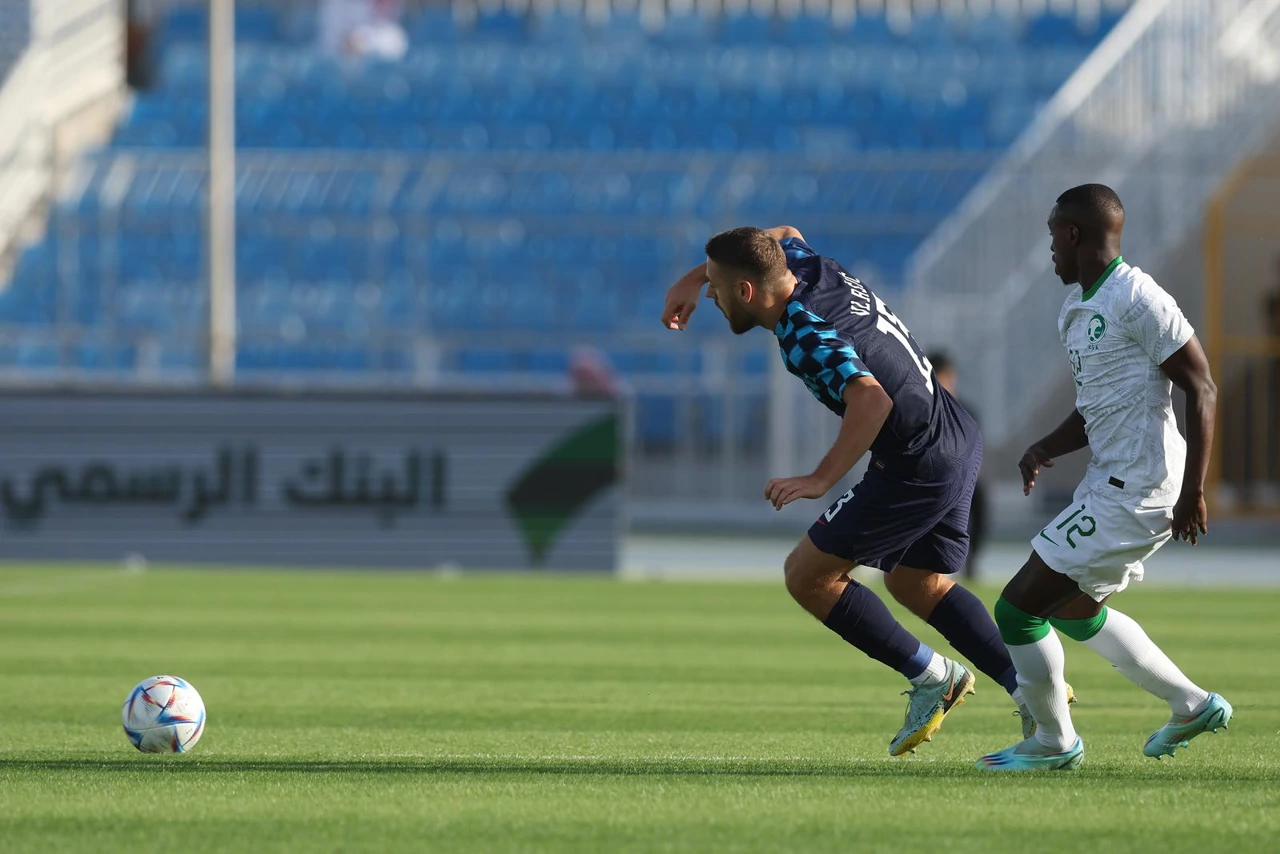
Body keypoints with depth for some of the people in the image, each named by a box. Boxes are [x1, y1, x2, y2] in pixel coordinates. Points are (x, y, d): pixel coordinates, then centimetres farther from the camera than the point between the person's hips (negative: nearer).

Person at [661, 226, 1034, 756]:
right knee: (913, 583, 24)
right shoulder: (813, 271, 3)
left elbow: (871, 398, -38)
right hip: (959, 442, 10)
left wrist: (822, 479, -37)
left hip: (915, 469, -10)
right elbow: (782, 235, 28)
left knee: (807, 576, 2)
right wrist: (694, 278, 30)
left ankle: (929, 677, 5)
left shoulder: (805, 338, -23)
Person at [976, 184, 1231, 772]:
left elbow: (1201, 388, -17)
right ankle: (1193, 706, 31)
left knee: (1018, 609, -6)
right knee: (1074, 610, 26)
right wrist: (1048, 448, 4)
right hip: (1111, 482, 11)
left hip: (1134, 493, -11)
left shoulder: (1136, 299, -17)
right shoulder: (1078, 310, 13)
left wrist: (1193, 491, -20)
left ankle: (1055, 742, 10)